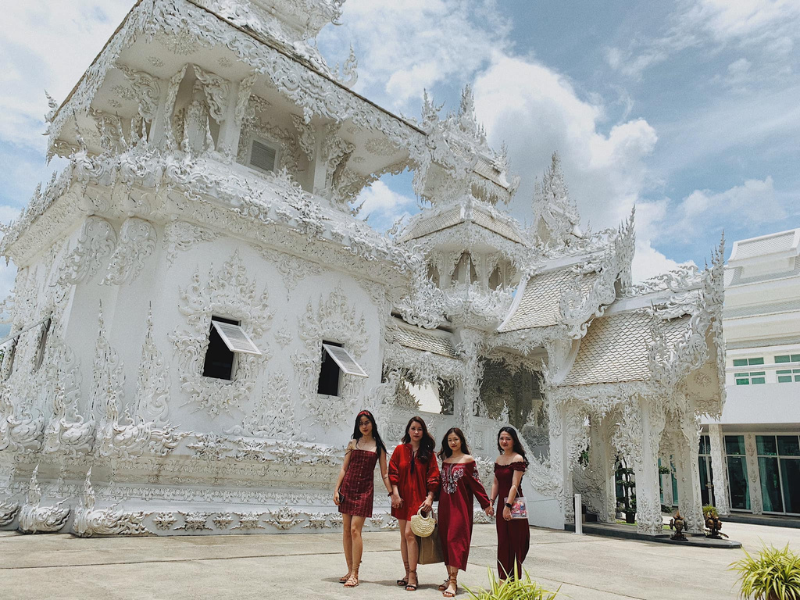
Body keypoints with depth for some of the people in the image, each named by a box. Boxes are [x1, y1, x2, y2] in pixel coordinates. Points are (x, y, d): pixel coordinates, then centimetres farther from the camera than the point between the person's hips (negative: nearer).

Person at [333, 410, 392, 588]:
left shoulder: (379, 446, 4)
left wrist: (391, 493, -2)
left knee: (355, 530, -11)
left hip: (365, 490, -3)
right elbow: (344, 468, 8)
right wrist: (336, 489, -1)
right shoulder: (353, 443, 9)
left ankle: (355, 574, -4)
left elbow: (384, 473, 5)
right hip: (348, 488, 3)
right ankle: (350, 570, 16)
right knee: (347, 530, 5)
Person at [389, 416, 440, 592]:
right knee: (404, 536, 9)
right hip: (402, 498, 3)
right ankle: (408, 573, 21)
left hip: (419, 498, -3)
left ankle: (412, 576, -4)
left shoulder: (428, 453, 2)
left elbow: (433, 476, 0)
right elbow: (393, 473, 2)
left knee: (409, 533, -13)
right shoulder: (400, 450, 4)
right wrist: (395, 494, -7)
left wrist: (429, 497, -9)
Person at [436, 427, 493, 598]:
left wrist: (486, 504, -7)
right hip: (445, 505, 5)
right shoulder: (445, 461, 10)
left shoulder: (468, 460, -4)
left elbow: (476, 483, -4)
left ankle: (453, 581, -7)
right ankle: (450, 577, 17)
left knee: (455, 539, -8)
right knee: (445, 540, 7)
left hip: (460, 506, -5)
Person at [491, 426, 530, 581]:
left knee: (515, 543, 0)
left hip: (514, 503, -7)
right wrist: (491, 502, 4)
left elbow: (514, 485, -16)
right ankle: (504, 578, 20)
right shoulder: (498, 460, 12)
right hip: (502, 504, 7)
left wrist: (508, 506, -21)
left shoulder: (518, 459, -11)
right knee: (503, 542, 11)